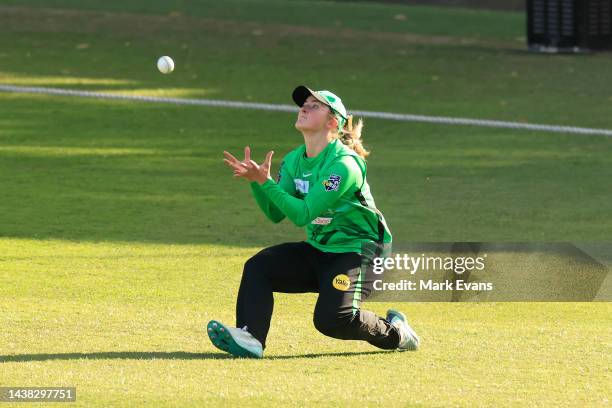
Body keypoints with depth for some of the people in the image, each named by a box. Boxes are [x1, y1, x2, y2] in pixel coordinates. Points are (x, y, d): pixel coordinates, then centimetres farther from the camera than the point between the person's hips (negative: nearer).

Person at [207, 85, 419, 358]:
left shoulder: (343, 165, -22)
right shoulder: (294, 161, 5)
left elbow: (302, 214, -27)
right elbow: (275, 213, -1)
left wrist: (266, 182, -32)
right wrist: (254, 181, -16)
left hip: (357, 251, -8)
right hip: (317, 251, 8)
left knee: (331, 318, -25)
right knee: (258, 267, -11)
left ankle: (394, 333, 2)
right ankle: (249, 338, -24)